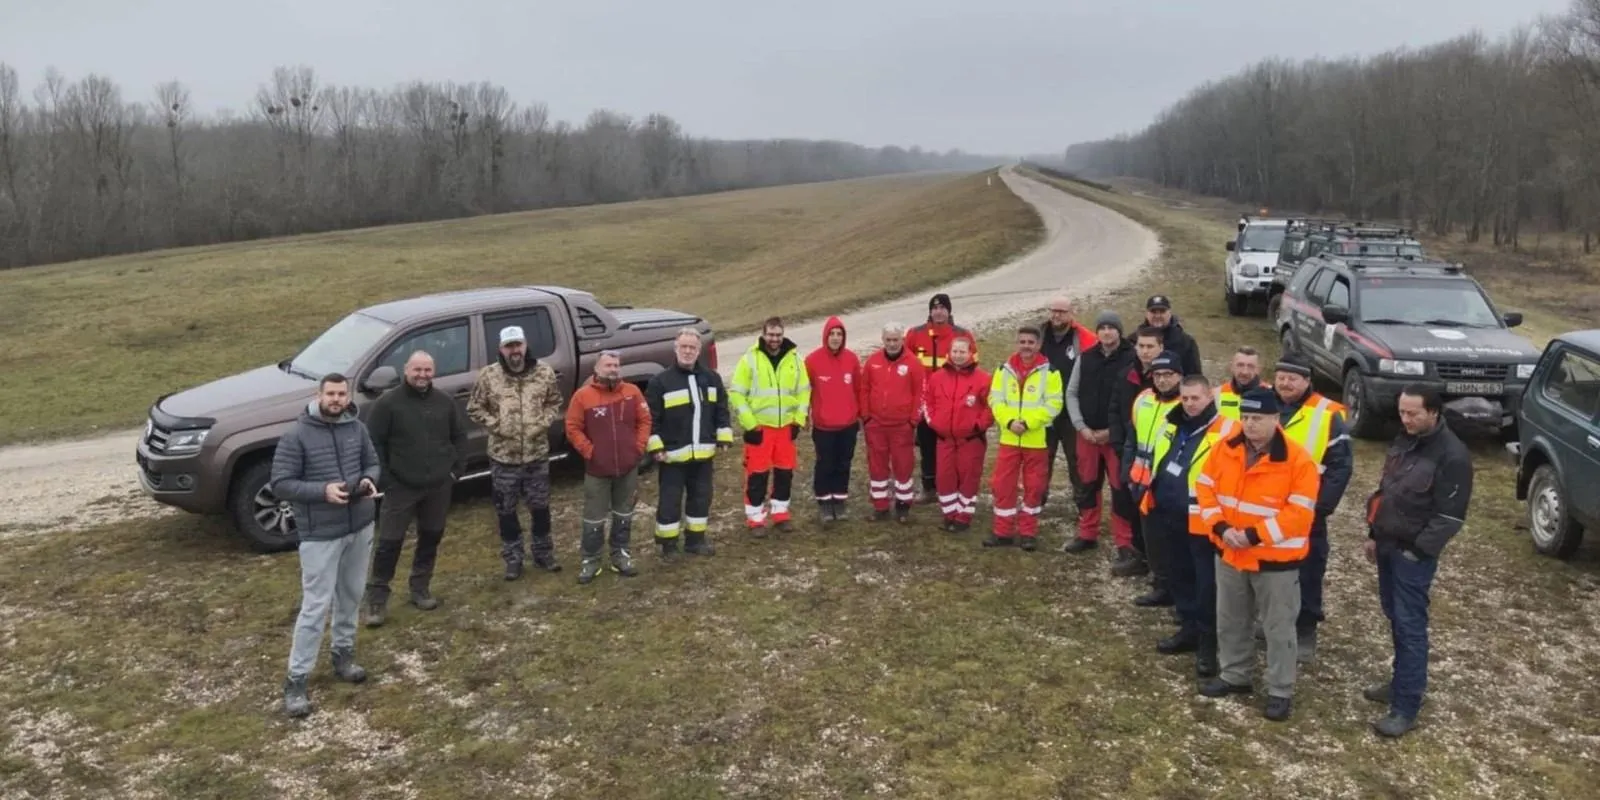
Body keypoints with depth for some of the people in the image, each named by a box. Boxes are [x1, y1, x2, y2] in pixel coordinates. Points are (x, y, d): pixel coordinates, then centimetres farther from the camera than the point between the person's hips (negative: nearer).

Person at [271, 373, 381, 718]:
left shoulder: (357, 428, 1)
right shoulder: (297, 435, -13)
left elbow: (372, 462, 14)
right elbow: (280, 484, -13)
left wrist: (369, 480, -9)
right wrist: (323, 491, -25)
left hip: (360, 527, 5)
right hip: (320, 534, -5)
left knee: (351, 597, 18)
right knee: (316, 606, -4)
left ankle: (343, 656, 37)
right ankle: (296, 681, 6)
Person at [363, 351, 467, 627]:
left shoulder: (445, 402, 5)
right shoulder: (388, 403, -8)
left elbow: (459, 436, 13)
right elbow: (373, 443, -7)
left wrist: (457, 469, 4)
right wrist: (383, 478, -11)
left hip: (438, 486, 4)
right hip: (401, 487, -4)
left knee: (431, 537, 13)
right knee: (390, 542, -3)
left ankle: (420, 589, 28)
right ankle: (377, 598, 7)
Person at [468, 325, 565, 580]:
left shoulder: (544, 372, -3)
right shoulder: (488, 375, -7)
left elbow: (555, 402, 8)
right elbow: (475, 408, 1)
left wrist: (544, 423, -8)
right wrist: (495, 425, -11)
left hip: (537, 454, 1)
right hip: (503, 456, -1)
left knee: (540, 507, 13)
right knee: (506, 511, 9)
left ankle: (542, 553, 30)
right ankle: (513, 559, 24)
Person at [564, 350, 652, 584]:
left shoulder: (632, 391, 0)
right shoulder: (583, 395, -9)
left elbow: (644, 420, 6)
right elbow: (573, 429, -6)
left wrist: (639, 447, -2)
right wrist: (589, 452, -11)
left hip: (628, 467, 3)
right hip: (597, 469, -3)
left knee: (624, 514, 14)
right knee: (594, 518, 4)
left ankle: (620, 555, 27)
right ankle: (590, 560, 15)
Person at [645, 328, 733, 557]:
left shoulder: (711, 378, 6)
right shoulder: (661, 381, -9)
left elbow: (721, 410, 13)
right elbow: (651, 418, -9)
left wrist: (723, 438, 5)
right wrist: (655, 447, -14)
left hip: (702, 453, 5)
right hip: (673, 455, -4)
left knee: (701, 498, 14)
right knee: (670, 501, 2)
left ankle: (696, 539, 29)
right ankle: (668, 544, 17)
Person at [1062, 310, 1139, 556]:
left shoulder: (1132, 359, -8)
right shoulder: (1085, 358, 5)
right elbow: (1071, 393, 8)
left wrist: (1113, 430, -12)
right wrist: (1081, 426, -4)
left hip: (1118, 436, -4)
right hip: (1087, 433, 4)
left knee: (1121, 489, -1)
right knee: (1088, 485, 13)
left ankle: (1125, 543, 7)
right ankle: (1087, 535, 26)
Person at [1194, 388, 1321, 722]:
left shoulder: (1298, 460, -17)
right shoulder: (1225, 449, -2)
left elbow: (1299, 513, -19)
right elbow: (1205, 488, 3)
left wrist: (1254, 536, -22)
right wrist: (1221, 528, -12)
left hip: (1276, 560, -5)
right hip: (1230, 555, 5)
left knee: (1279, 630, 7)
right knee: (1230, 622, 19)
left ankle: (1280, 692, 21)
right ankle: (1234, 676, 38)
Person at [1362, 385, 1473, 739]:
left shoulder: (1452, 455, -17)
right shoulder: (1404, 441, 10)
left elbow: (1450, 516, -18)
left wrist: (1418, 551, -16)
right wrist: (1373, 534, 14)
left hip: (1414, 554, -8)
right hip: (1388, 545, 8)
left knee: (1410, 626, -6)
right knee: (1395, 619, 17)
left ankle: (1406, 708, -2)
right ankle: (1401, 682, 31)